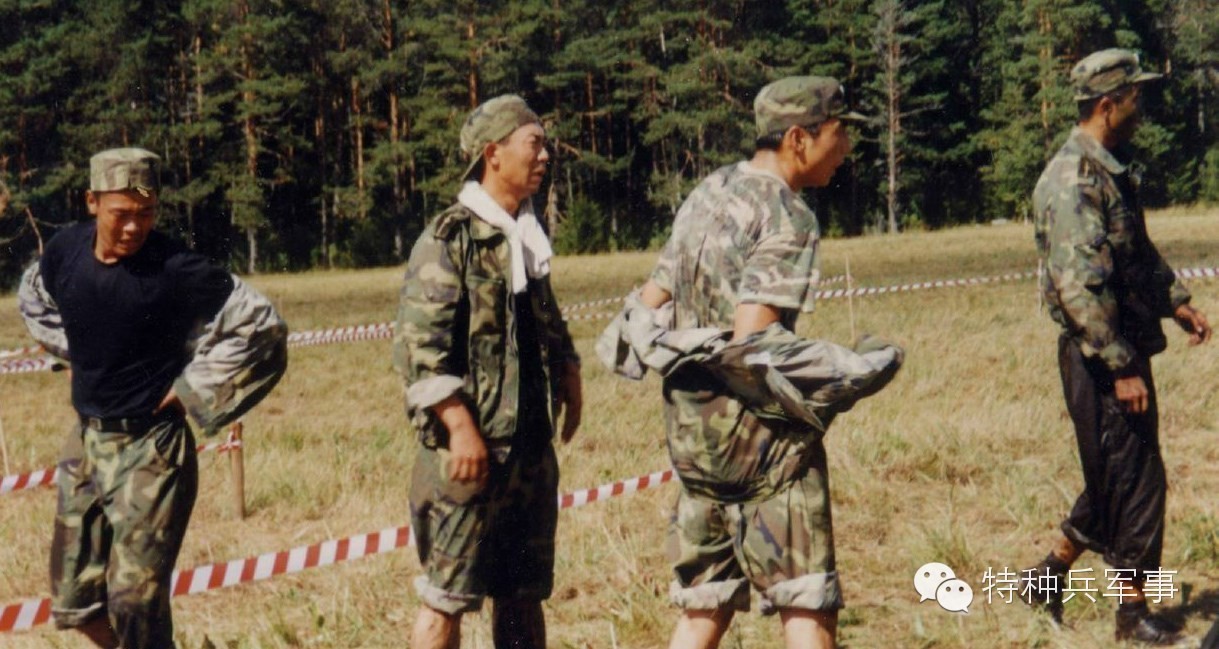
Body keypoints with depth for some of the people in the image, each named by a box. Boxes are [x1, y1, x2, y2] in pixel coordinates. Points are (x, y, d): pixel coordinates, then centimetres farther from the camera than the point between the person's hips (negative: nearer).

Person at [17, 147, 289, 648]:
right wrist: (82, 357, 11)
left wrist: (193, 390, -12)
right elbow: (34, 301, 21)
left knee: (135, 600, -6)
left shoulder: (177, 271, -19)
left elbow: (261, 328, -14)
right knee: (74, 599, 12)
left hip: (151, 450, -6)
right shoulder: (66, 251, -3)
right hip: (87, 442, 6)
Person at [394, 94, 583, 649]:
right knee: (449, 596, -2)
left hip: (531, 444, 8)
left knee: (524, 589, 14)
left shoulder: (527, 237, 14)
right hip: (471, 444, -8)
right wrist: (461, 427, -22)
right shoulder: (450, 238, -11)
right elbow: (419, 345, -18)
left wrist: (568, 372, 12)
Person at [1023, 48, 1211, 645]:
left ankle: (1049, 576, 26)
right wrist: (1122, 366, -23)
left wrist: (1176, 303, 18)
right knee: (1135, 482, -2)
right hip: (1100, 360, -10)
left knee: (1118, 481, 16)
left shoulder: (1113, 171, 13)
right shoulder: (1074, 179, -19)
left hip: (1124, 351, 10)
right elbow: (1080, 284, -25)